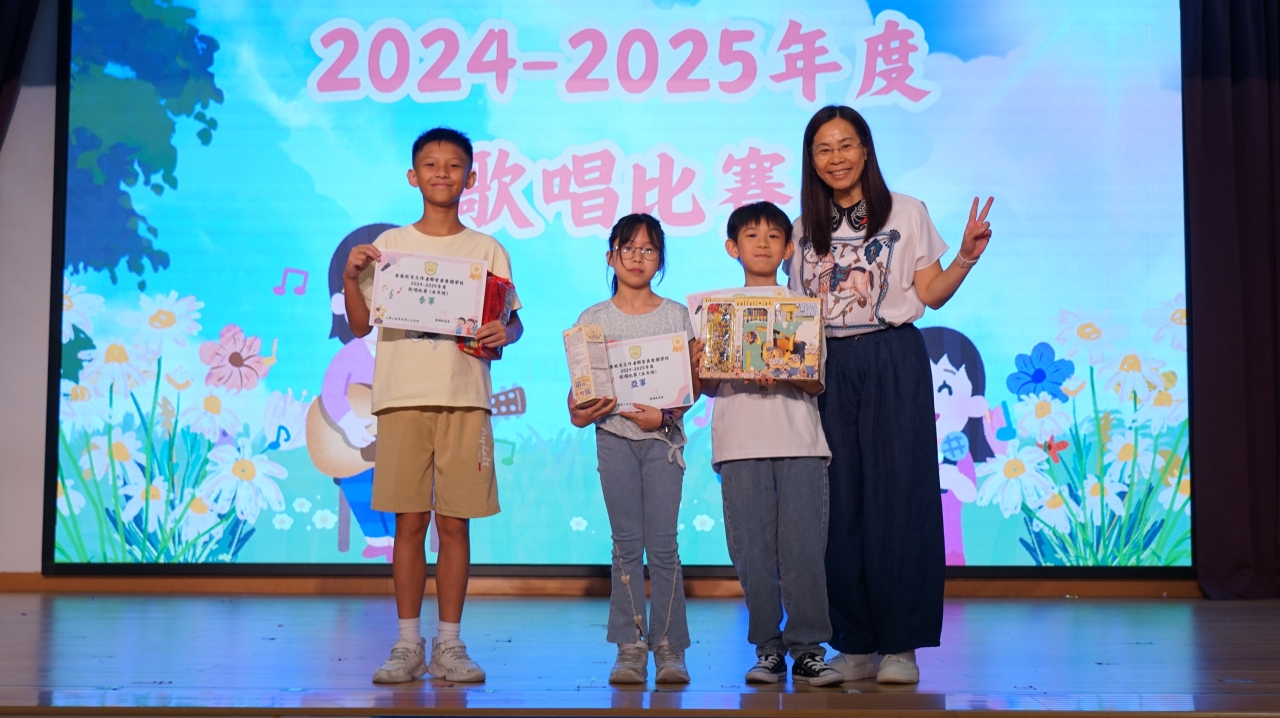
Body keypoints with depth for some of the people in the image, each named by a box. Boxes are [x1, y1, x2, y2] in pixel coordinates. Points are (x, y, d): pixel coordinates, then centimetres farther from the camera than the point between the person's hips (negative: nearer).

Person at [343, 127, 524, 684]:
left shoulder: (488, 250, 9)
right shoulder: (390, 245, 9)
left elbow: (512, 320, 9)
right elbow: (360, 325, 9)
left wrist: (504, 334, -13)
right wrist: (350, 277, -7)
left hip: (465, 398, 0)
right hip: (402, 397, 0)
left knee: (453, 521, 2)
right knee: (409, 520, 0)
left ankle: (449, 644, 10)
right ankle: (408, 645, 9)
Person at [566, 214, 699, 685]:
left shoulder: (676, 315, 6)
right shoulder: (594, 319, 7)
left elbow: (693, 384, 1)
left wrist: (664, 415, -16)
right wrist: (581, 412, -17)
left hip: (663, 436, -1)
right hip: (614, 435, 1)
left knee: (662, 543, -4)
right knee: (626, 542, 1)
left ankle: (669, 647, 3)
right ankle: (630, 648, 5)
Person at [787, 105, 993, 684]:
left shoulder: (906, 213, 4)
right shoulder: (807, 229, 13)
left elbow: (931, 293, 2)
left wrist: (966, 257, -13)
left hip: (894, 364, -3)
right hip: (829, 369, 3)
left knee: (898, 496, -4)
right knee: (841, 502, 2)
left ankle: (901, 645, 2)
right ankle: (856, 644, 9)